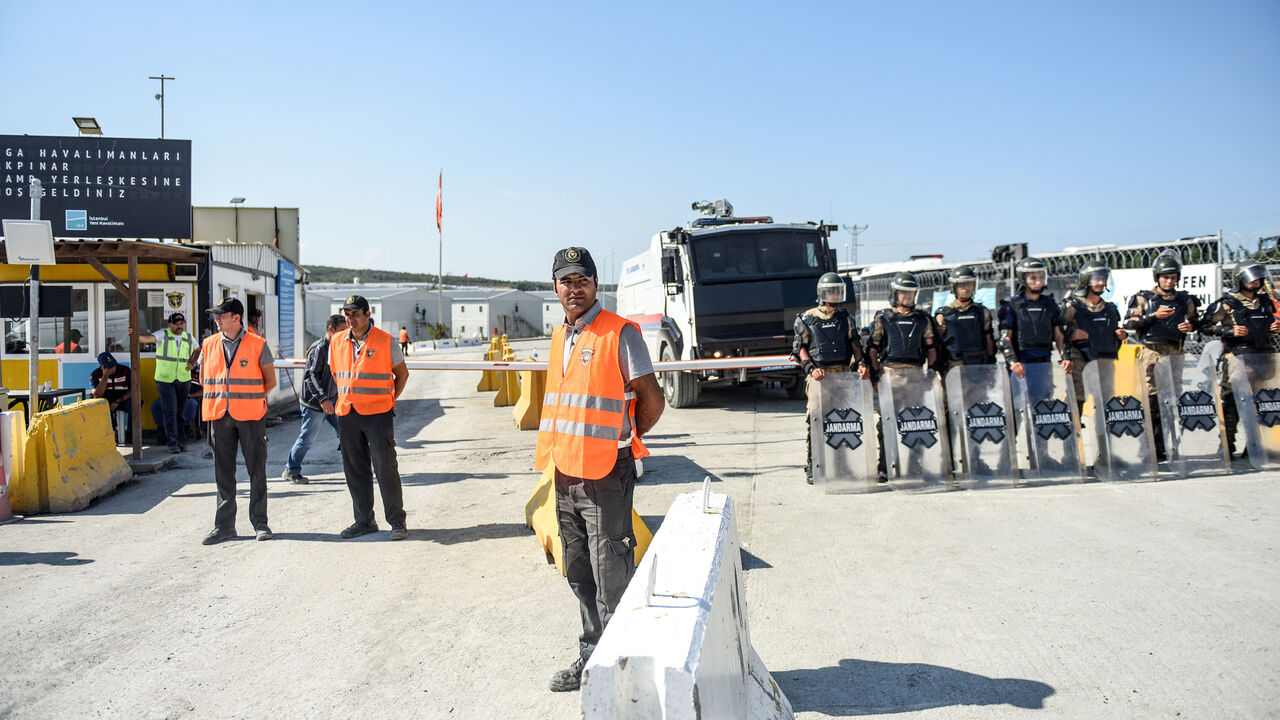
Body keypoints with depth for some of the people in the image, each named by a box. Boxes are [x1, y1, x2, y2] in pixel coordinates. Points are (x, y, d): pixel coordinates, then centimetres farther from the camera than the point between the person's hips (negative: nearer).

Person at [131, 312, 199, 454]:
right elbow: (148, 338, -23)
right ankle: (172, 442, -4)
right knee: (170, 412, -7)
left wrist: (192, 363, 11)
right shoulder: (163, 335, -5)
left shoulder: (189, 338, 8)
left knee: (180, 411, 10)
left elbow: (197, 350, 27)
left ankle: (179, 440, 19)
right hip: (165, 380, -4)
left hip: (184, 380, 4)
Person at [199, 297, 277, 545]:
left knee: (256, 470, 2)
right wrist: (218, 399, 9)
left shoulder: (257, 344, -2)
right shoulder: (209, 344, 9)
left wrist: (252, 399, -1)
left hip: (250, 415, -3)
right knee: (223, 473, 8)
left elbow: (270, 381, 4)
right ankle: (225, 525, 16)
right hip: (219, 415, 3)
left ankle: (260, 523, 11)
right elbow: (203, 379, 20)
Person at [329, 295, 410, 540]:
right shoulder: (337, 341, 9)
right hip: (347, 414, 5)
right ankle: (364, 520, 20)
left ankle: (397, 522, 4)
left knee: (385, 467, -6)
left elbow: (402, 373, 6)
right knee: (355, 470, 9)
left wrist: (390, 400, 1)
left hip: (378, 413, -4)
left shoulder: (384, 340, -3)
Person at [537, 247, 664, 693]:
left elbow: (652, 400, -8)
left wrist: (621, 440, 3)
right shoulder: (560, 337, 13)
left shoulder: (619, 334, -10)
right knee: (580, 575, 16)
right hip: (565, 472, 8)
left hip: (605, 473, -8)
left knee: (611, 578, -1)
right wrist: (561, 449, 14)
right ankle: (590, 659, 30)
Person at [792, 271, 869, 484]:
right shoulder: (806, 319, 5)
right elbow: (800, 349, 3)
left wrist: (860, 364, -4)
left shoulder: (846, 318, 16)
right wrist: (811, 368, -12)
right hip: (819, 376, -3)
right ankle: (811, 468, -2)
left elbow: (855, 344, 14)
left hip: (844, 373, 4)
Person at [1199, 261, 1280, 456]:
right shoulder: (1227, 303, -3)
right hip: (1237, 358, -5)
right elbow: (1205, 326, -5)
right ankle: (1227, 446, 4)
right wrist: (1230, 331, -16)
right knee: (1232, 400, -3)